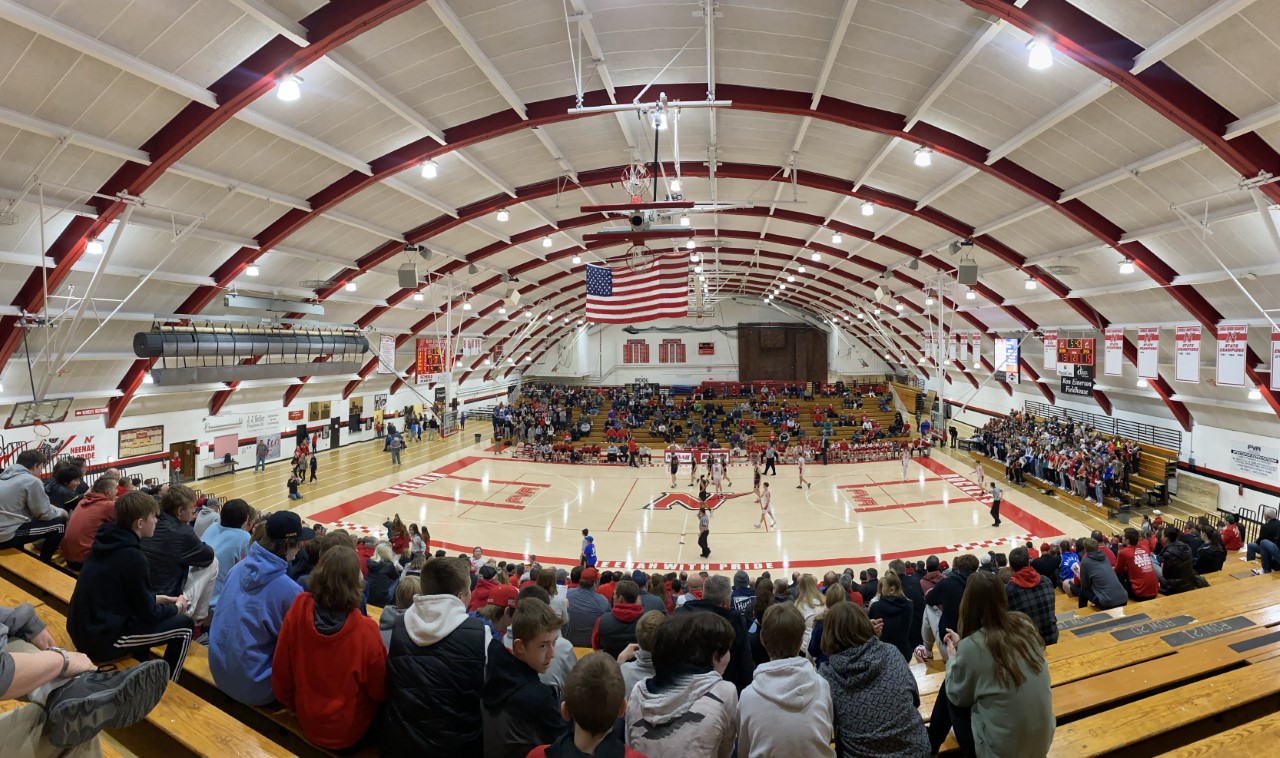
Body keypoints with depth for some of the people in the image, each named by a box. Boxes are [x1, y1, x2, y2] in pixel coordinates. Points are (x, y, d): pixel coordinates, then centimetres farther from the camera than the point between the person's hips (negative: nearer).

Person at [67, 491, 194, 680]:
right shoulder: (132, 556, -24)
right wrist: (177, 607, 4)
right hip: (101, 639, -9)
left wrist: (160, 598, 14)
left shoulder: (108, 541, 1)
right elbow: (148, 613, -13)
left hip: (81, 630, 9)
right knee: (184, 625, 0)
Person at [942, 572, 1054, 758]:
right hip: (1042, 739, 5)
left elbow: (957, 696, -6)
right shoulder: (1025, 624, -9)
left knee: (948, 689, 15)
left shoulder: (971, 647, -25)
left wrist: (953, 658, 8)